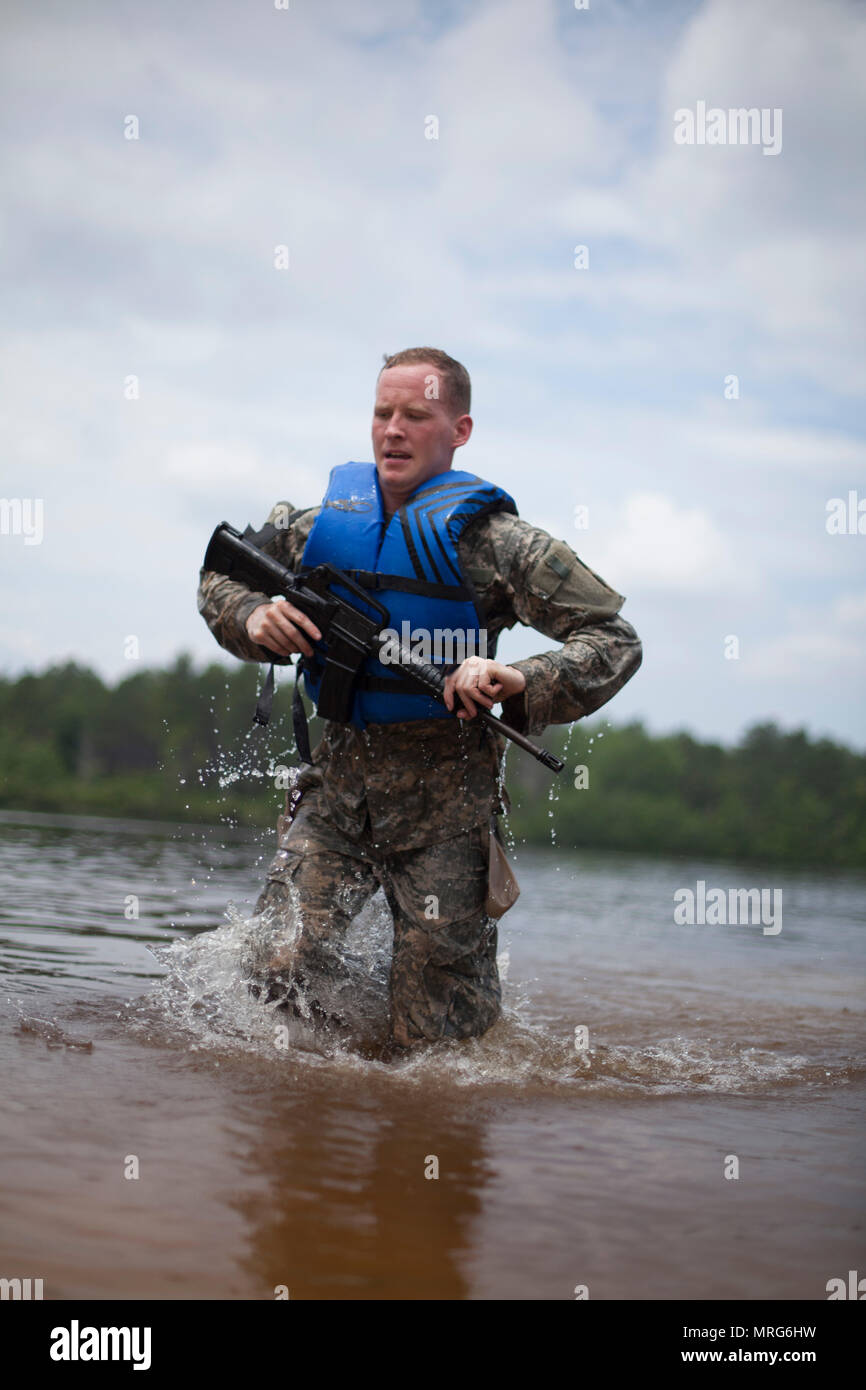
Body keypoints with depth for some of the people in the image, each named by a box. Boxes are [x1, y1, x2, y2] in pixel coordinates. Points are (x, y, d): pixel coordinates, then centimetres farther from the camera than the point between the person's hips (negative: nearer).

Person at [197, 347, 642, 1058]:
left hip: (446, 801, -3)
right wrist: (256, 618, -3)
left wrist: (522, 682, -25)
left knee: (435, 1036, 0)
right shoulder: (321, 524, 5)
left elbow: (614, 640, -8)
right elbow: (219, 579, 20)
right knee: (284, 962, -11)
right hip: (336, 781, 3)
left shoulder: (488, 537, -7)